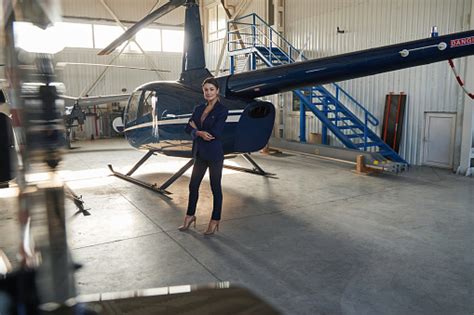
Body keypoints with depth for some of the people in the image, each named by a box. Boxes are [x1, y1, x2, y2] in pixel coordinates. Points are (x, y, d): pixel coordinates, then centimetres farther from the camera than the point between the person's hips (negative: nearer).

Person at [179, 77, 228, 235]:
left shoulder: (222, 110, -9)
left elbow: (215, 133, -20)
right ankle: (190, 216, 31)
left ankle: (215, 220, 19)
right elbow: (188, 128, 1)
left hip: (214, 154, -6)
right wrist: (201, 133, -18)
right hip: (200, 154, 6)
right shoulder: (198, 109, 9)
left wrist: (197, 130, -6)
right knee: (193, 185, 13)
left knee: (215, 187, 6)